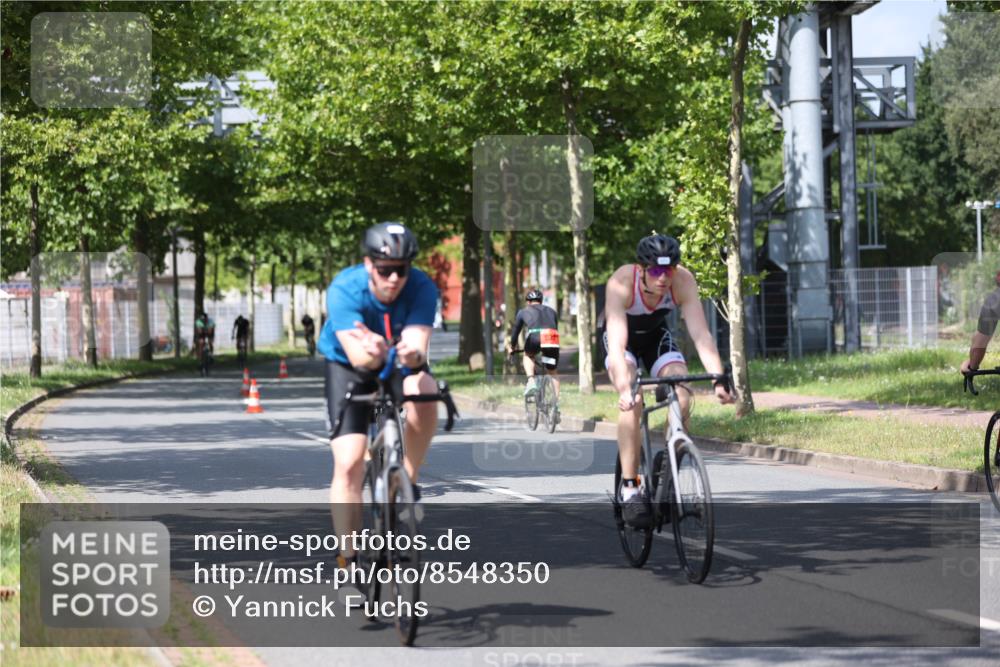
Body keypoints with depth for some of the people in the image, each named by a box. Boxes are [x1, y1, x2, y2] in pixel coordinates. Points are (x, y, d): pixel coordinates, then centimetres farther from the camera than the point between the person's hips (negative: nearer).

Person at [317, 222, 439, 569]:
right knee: (349, 464, -14)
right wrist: (371, 353, -64)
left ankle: (408, 483, -15)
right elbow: (356, 355, -41)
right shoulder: (344, 290, -31)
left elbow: (418, 343, -38)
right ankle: (349, 558, -4)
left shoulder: (421, 288, -27)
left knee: (424, 392, -35)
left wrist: (413, 354, -62)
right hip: (348, 366, -1)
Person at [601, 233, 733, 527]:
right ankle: (630, 487, -21)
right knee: (633, 400, -28)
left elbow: (701, 334, -33)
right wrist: (624, 388, -59)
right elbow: (617, 343, -44)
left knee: (682, 397, -21)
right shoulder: (621, 283, -37)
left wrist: (719, 379, -46)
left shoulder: (683, 280, -30)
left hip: (656, 335, 3)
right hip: (621, 337, -3)